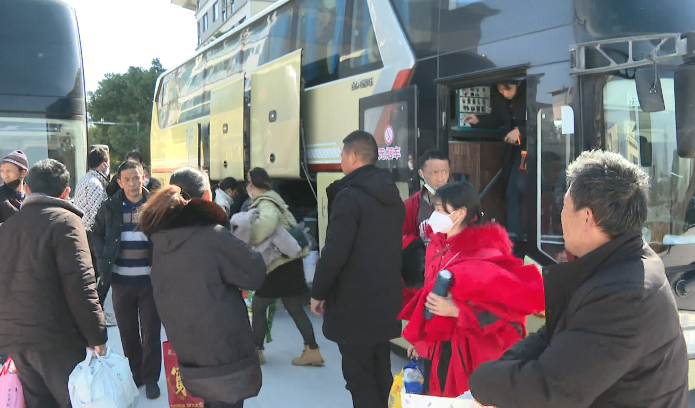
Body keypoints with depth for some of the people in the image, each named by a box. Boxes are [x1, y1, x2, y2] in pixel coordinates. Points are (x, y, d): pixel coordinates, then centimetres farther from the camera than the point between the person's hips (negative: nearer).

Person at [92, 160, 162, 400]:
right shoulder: (110, 207, 1)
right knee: (128, 332, 14)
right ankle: (135, 374, 30)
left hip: (150, 280, -2)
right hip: (121, 281, 2)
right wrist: (103, 256, 1)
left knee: (150, 333, 6)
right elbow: (96, 233, 15)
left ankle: (150, 378, 20)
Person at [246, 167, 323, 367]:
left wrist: (250, 241, -31)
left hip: (280, 265, -9)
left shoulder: (264, 203, -16)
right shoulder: (271, 198, 14)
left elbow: (268, 220, -39)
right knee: (296, 309, 13)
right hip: (290, 261, 9)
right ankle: (313, 351, 14)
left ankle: (257, 351, 18)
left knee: (258, 307, 8)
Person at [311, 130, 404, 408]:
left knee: (359, 377, 0)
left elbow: (334, 253, -21)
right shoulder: (392, 196, 10)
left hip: (354, 303, -8)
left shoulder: (349, 196, -16)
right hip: (386, 299, 8)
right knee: (381, 373, 17)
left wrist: (318, 292, -8)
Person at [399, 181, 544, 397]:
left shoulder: (484, 254, -19)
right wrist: (418, 337, 12)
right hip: (435, 349, 7)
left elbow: (516, 301, -23)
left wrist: (456, 310, -26)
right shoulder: (438, 247, 4)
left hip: (469, 354, -7)